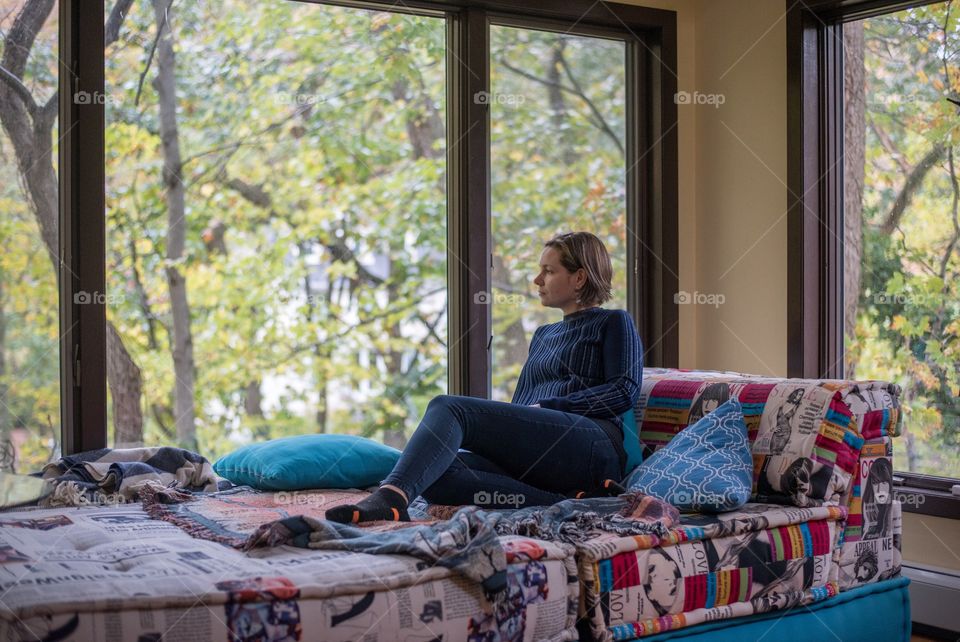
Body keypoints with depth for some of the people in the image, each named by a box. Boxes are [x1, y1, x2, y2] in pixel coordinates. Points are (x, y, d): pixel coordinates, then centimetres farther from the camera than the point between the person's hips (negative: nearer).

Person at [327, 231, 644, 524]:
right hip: (530, 460, 7)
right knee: (432, 474, -24)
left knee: (448, 407, -24)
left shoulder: (612, 323, 14)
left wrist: (545, 407, -8)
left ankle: (389, 498, -48)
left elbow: (626, 390, -2)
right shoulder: (543, 335, 35)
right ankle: (570, 502, -34)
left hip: (592, 445, -7)